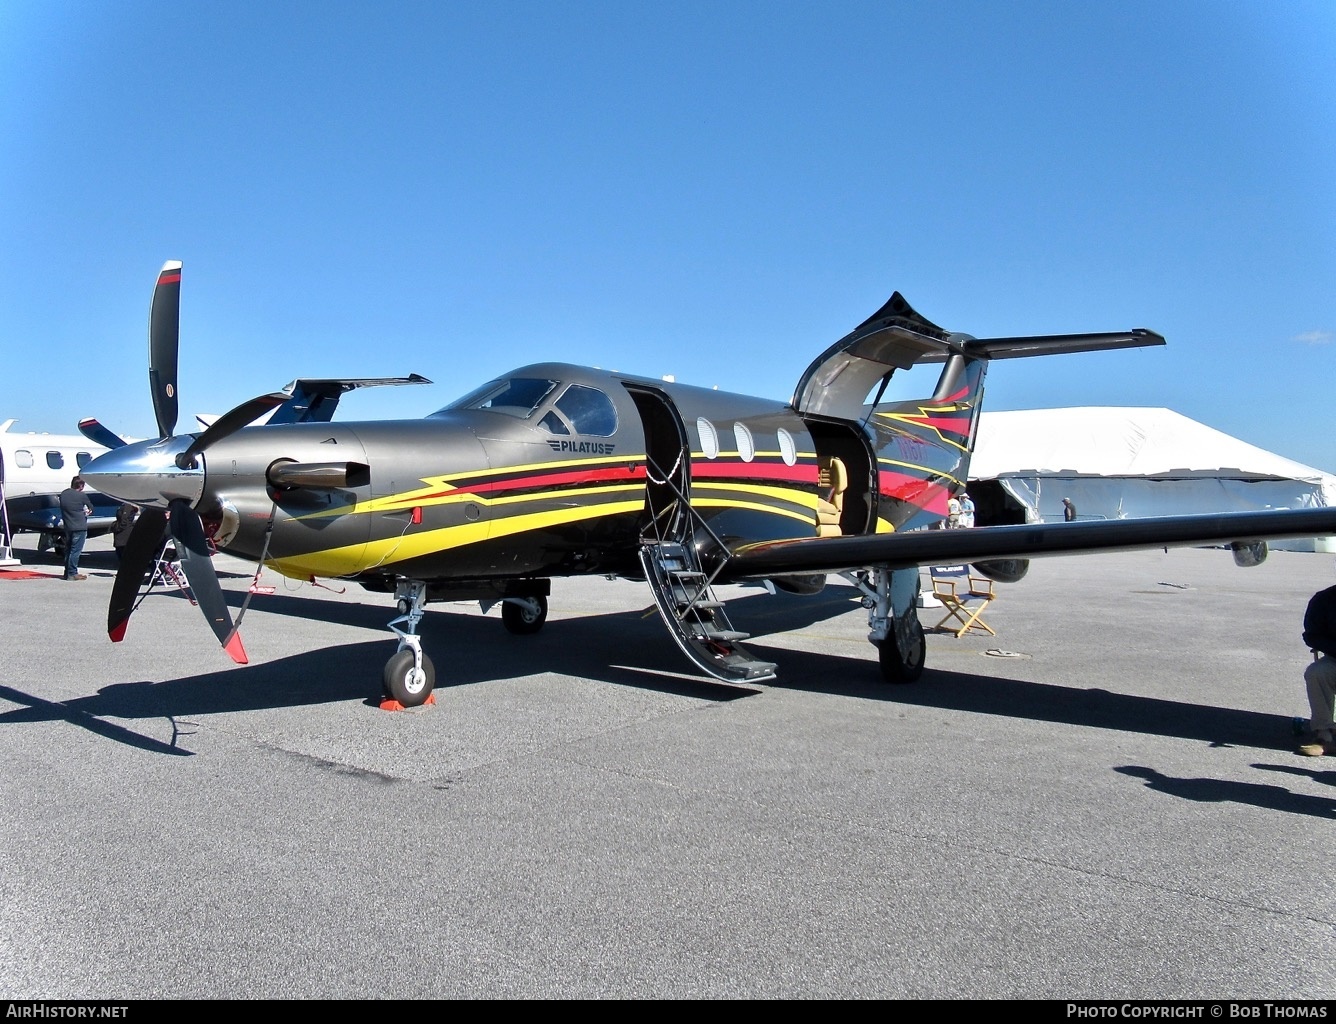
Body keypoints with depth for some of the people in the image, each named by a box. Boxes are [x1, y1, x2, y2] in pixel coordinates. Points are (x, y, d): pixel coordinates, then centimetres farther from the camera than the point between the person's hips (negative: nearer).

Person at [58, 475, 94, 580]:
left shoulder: (63, 494, 9)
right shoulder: (81, 495, -10)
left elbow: (63, 509, 17)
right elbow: (90, 507, 3)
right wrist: (89, 511, 26)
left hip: (67, 527, 7)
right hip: (79, 527, -7)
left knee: (68, 550, 14)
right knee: (76, 551, -5)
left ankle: (67, 572, 18)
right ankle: (72, 573, -6)